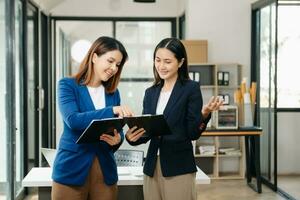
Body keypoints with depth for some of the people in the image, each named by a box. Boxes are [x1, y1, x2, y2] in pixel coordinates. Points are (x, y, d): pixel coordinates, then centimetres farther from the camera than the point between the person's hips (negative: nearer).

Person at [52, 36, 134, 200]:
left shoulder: (113, 93, 11)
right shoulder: (68, 85, -3)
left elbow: (117, 130, 10)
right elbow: (73, 120, -19)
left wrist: (117, 139, -14)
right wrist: (111, 111, -26)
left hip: (105, 169, 4)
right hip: (72, 169, -4)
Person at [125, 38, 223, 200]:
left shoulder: (191, 88, -5)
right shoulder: (151, 92, 11)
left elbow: (193, 133, -8)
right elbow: (146, 130, 10)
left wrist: (204, 113, -25)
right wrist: (132, 136, -10)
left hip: (179, 168, -5)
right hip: (152, 167, 5)